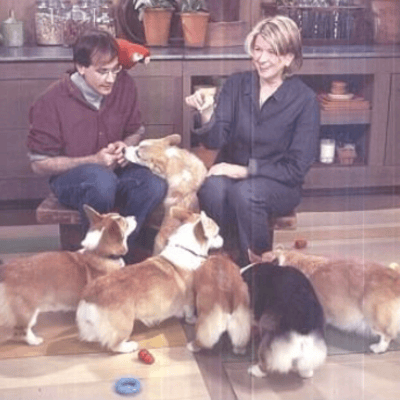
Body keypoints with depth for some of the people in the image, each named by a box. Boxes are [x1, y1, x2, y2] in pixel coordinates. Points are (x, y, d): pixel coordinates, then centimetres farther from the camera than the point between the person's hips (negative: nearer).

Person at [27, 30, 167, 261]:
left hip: (114, 169, 4)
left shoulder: (124, 84, -5)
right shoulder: (51, 102, -16)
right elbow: (39, 164, -12)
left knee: (155, 185, -28)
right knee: (102, 180, -39)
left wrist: (126, 145, -13)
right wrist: (94, 160, -20)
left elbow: (137, 131, 12)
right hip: (69, 176, -4)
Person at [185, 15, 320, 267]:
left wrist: (245, 171, -18)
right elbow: (215, 140, -9)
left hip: (279, 184, -2)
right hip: (232, 173, 2)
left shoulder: (305, 100, -9)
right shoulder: (236, 84, 0)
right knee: (212, 187, -32)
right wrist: (206, 113, -30)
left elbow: (296, 168, -10)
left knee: (246, 192, -35)